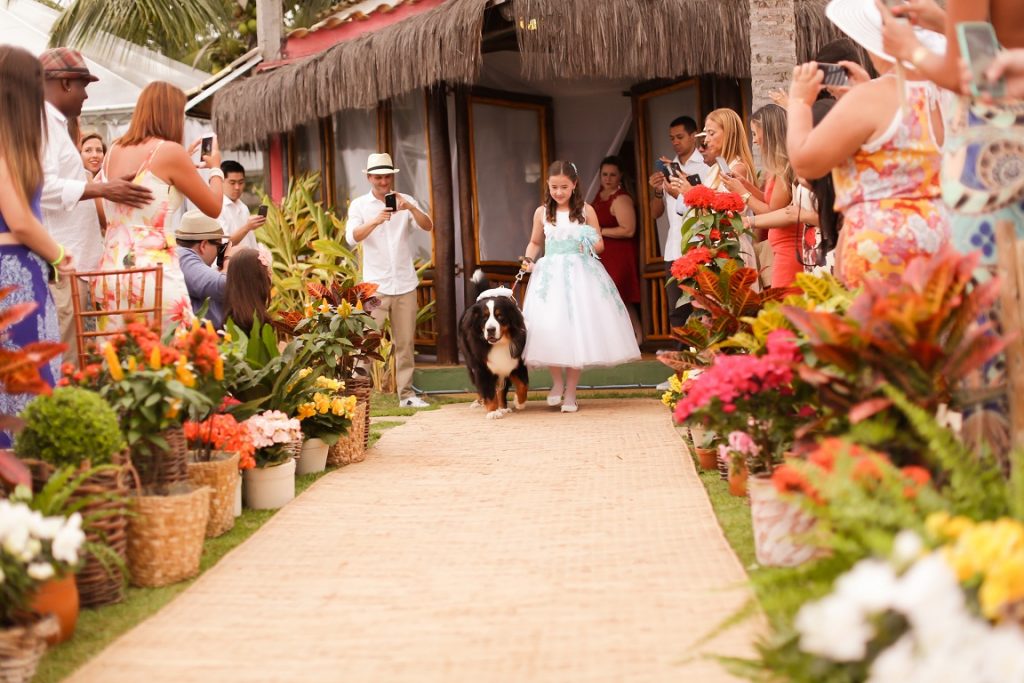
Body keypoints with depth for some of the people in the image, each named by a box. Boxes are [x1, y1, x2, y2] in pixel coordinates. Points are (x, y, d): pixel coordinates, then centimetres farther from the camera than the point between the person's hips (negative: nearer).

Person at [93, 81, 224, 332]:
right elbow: (213, 208, 3)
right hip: (154, 269, -7)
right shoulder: (170, 151, -5)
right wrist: (215, 168, 21)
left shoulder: (115, 151, 12)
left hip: (111, 268, 7)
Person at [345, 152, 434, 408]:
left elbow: (428, 227, -7)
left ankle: (406, 394, 13)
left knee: (405, 343, 7)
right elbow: (352, 237, -13)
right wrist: (375, 221, -31)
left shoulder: (405, 202, 7)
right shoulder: (360, 205, 2)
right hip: (375, 284, -2)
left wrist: (411, 208, -26)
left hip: (405, 284, 3)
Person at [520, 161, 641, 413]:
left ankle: (571, 391, 10)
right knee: (549, 329, -12)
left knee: (577, 329, -2)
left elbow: (600, 244, 7)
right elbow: (535, 243, 18)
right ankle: (557, 381, 12)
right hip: (551, 275, 1)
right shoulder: (542, 212, 6)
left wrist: (589, 246, -14)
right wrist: (529, 259, 0)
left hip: (580, 275, -1)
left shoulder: (586, 211, 3)